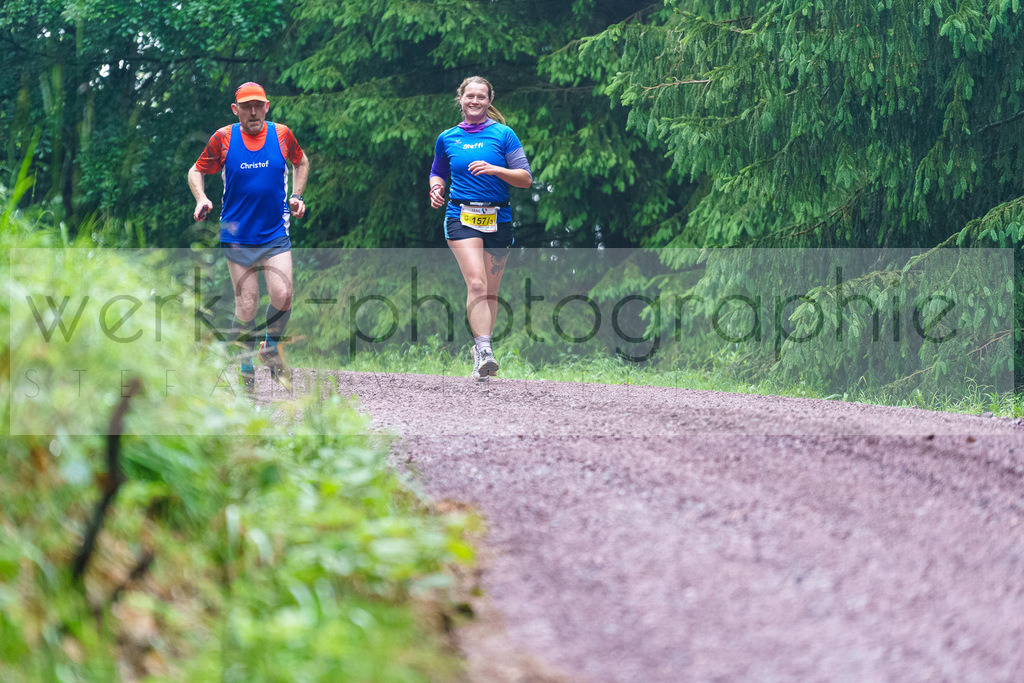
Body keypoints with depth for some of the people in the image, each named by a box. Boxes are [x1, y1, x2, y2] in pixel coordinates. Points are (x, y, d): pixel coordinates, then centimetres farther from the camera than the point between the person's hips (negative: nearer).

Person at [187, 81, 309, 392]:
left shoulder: (282, 134, 1)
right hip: (237, 236, -1)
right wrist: (201, 199, -9)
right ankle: (246, 366, 17)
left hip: (276, 235, 1)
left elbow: (301, 161, 21)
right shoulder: (223, 138, -3)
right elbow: (196, 171, 9)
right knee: (246, 305, -2)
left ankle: (271, 348, 14)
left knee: (282, 297, -14)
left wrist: (296, 196, 10)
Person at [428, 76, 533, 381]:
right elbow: (438, 172, 27)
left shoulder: (503, 135, 4)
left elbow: (526, 178, 1)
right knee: (476, 283, -19)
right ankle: (484, 350, -27)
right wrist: (436, 188, 4)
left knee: (490, 290, 6)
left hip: (498, 219, 1)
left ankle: (481, 349, 21)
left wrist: (495, 169, -14)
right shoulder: (447, 139, 11)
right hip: (461, 217, -1)